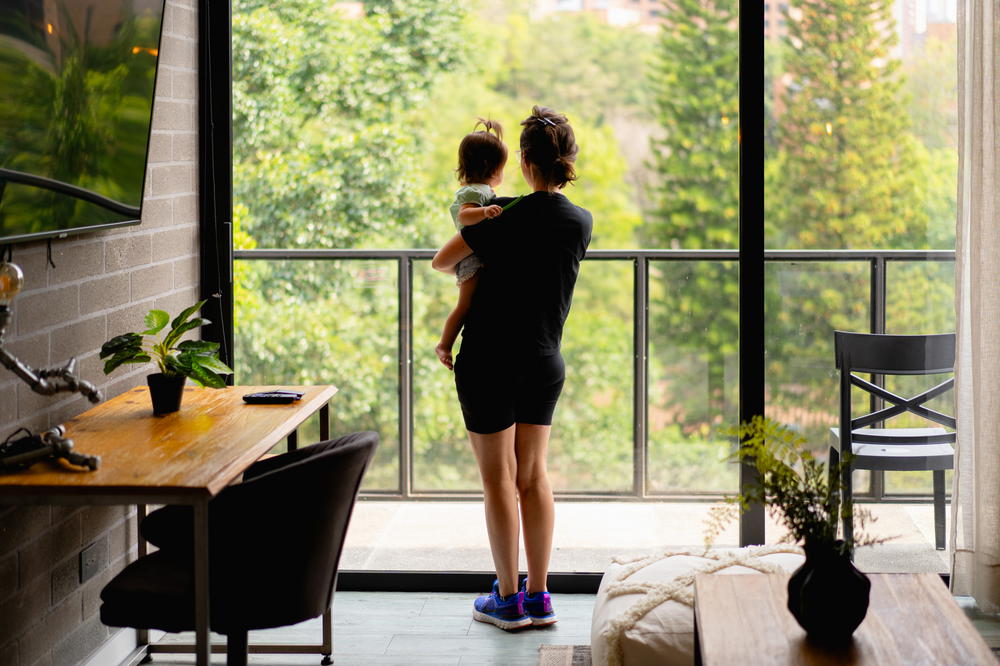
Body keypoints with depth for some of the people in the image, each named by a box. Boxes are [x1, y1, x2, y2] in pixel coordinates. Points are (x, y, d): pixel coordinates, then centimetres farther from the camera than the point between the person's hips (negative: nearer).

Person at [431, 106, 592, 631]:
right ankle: (539, 597, 14)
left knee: (498, 479, 3)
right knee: (533, 476, 12)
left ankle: (509, 599, 8)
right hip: (546, 364, 5)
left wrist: (470, 269, 17)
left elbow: (441, 261, -4)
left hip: (490, 361, -5)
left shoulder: (504, 217, -15)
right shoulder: (582, 222, -1)